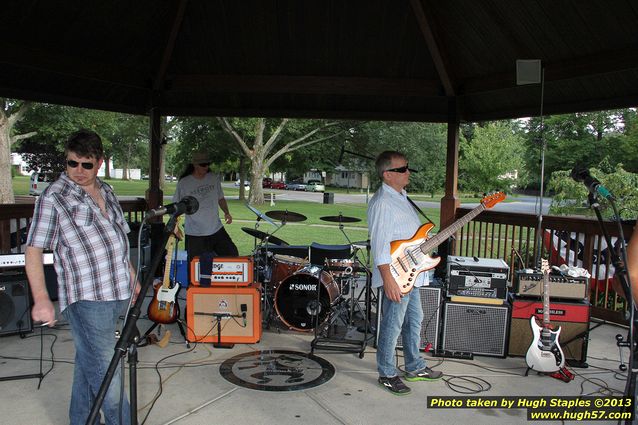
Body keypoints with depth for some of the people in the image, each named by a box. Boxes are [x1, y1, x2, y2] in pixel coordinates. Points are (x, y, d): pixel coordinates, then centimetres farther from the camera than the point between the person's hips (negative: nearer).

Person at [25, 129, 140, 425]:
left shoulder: (106, 191, 13)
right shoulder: (53, 197, -6)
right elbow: (33, 249, -8)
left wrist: (132, 278, 22)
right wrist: (41, 299, -17)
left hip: (117, 294, 7)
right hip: (86, 300, -7)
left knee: (88, 364, 19)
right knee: (106, 376, -4)